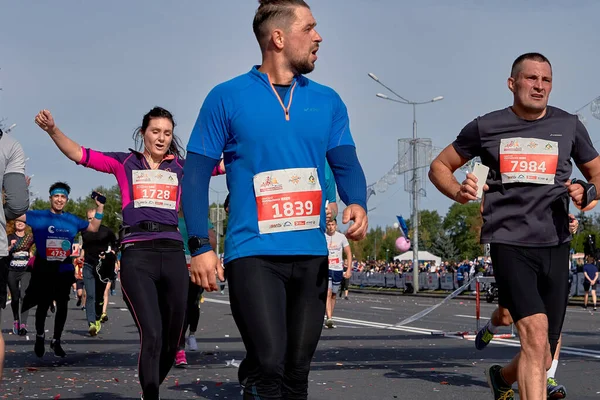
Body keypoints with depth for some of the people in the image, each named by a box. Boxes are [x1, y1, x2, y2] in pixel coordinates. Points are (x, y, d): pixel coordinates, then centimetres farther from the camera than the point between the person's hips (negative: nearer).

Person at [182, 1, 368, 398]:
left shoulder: (327, 101, 10)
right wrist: (200, 247, -8)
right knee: (269, 366, -17)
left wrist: (357, 204, -16)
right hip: (254, 253, -4)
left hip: (311, 255, 5)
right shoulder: (228, 98, -2)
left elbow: (346, 163, 7)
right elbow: (196, 173, -1)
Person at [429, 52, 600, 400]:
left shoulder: (569, 126, 9)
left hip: (555, 244, 3)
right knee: (535, 331, -24)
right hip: (508, 241, -3)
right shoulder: (487, 127, 5)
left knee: (543, 358, 10)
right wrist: (460, 192, -7)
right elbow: (439, 167, 14)